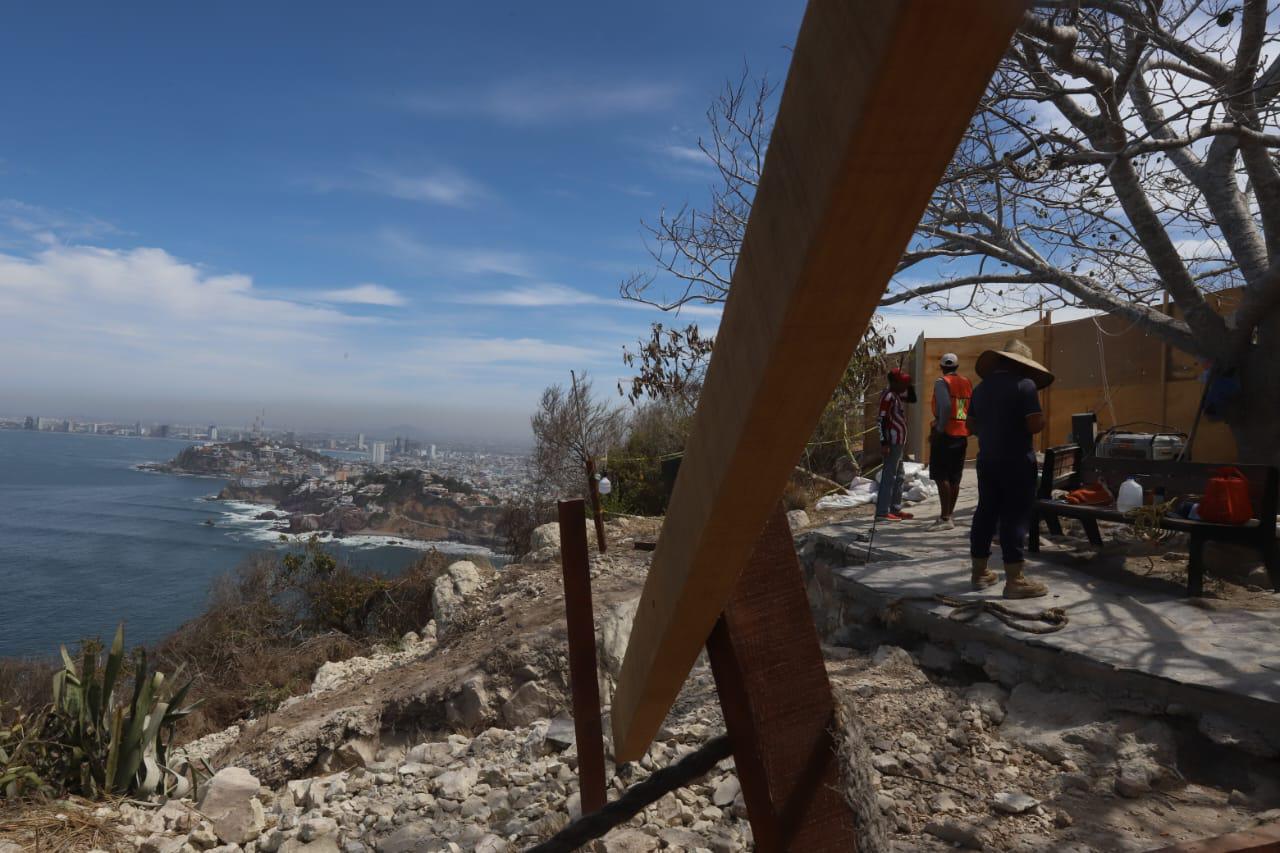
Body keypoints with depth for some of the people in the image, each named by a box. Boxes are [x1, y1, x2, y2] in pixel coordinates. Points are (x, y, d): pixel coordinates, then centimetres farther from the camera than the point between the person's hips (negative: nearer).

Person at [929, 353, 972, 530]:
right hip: (962, 435, 7)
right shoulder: (967, 383, 13)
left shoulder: (942, 382, -7)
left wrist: (939, 430, -14)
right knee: (954, 477, 12)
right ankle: (948, 515, 20)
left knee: (941, 476, -7)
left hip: (945, 434, -7)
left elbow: (945, 406, -21)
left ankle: (945, 518, -11)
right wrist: (967, 428, 16)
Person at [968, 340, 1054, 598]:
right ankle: (1015, 579, -4)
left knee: (985, 513, 12)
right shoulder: (1025, 385, -12)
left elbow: (971, 424, 17)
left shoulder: (980, 387, 9)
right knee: (1015, 517, -5)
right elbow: (1035, 425, -17)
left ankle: (980, 572, 19)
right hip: (1016, 462, -6)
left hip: (987, 460, 7)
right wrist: (1042, 419, 4)